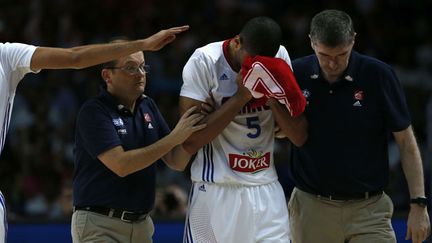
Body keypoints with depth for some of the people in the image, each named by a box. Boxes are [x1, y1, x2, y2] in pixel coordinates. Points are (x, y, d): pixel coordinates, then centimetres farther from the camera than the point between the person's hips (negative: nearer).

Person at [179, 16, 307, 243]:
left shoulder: (279, 57, 1)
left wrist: (272, 98, -14)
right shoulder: (204, 62, -11)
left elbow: (299, 137, 2)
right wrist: (241, 96, -18)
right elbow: (190, 142, -17)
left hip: (266, 190, 3)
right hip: (216, 190, -3)